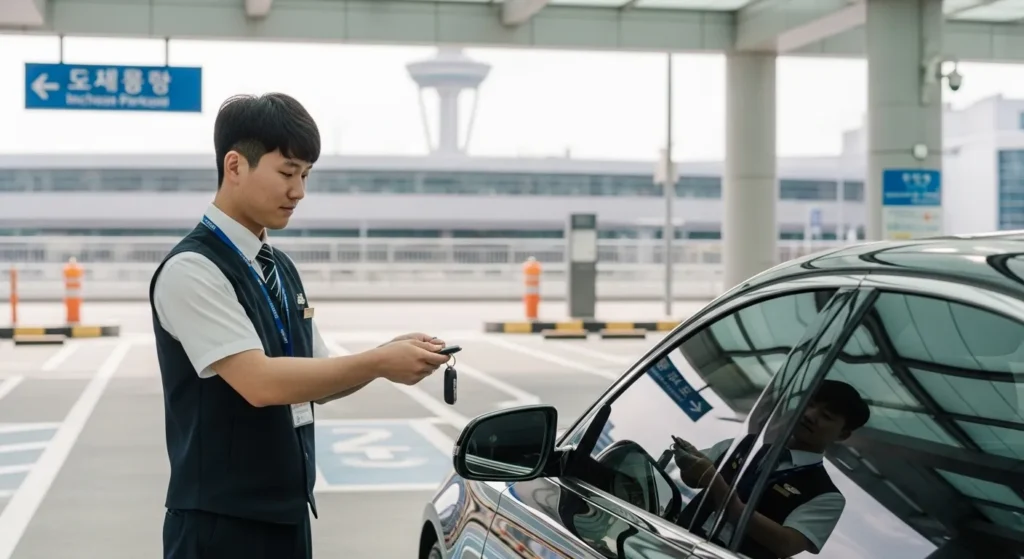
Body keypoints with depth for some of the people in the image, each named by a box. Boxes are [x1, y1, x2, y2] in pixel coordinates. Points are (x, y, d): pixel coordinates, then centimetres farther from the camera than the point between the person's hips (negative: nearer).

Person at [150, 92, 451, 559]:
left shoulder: (281, 268, 10)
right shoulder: (192, 270, -15)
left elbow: (315, 383, 11)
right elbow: (260, 382, -24)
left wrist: (389, 355, -6)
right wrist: (378, 363, -21)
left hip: (286, 513, 7)